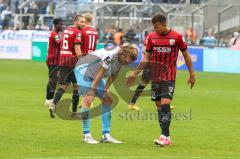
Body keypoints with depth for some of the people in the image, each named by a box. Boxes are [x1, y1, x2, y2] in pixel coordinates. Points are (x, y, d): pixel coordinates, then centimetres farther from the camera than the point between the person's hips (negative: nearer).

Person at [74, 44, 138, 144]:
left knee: (107, 100, 3)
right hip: (83, 68, -9)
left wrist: (105, 90, -11)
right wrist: (93, 90, -24)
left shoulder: (122, 59, -6)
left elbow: (113, 76, -1)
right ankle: (86, 136, -19)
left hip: (94, 75, 9)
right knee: (88, 99, -20)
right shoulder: (111, 54, -32)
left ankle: (106, 136, 4)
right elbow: (101, 72, -28)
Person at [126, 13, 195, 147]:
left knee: (165, 104, -16)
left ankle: (165, 136, -17)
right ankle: (167, 137, 9)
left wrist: (192, 75, 5)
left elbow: (186, 55, 4)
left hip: (169, 77, -5)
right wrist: (135, 73, 11)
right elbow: (147, 58, 14)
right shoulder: (151, 37, 6)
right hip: (155, 77, 5)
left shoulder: (177, 37, -6)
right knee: (159, 106, 4)